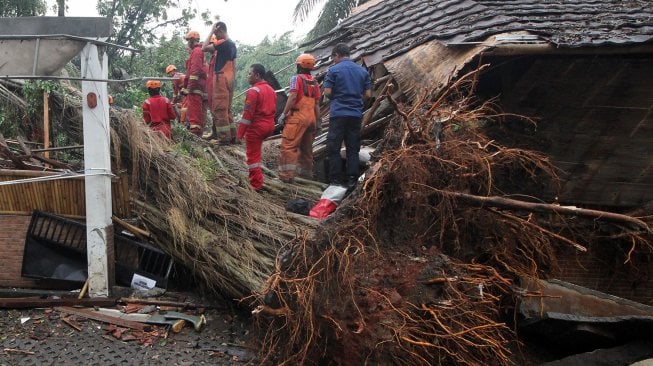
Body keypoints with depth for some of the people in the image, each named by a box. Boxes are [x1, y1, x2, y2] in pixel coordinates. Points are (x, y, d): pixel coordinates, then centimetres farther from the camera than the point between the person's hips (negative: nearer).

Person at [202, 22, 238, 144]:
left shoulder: (223, 42, -12)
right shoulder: (232, 44, 15)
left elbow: (204, 48, -15)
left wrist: (211, 32, -9)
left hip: (221, 78, -9)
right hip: (230, 79, 9)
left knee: (220, 109, -6)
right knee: (227, 108, 14)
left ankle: (224, 137, -7)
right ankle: (232, 135, 15)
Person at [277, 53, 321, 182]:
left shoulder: (297, 78, -4)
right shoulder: (314, 82, 16)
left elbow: (292, 97, -16)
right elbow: (317, 104, 16)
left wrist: (284, 114, -15)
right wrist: (318, 122, 19)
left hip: (298, 116, -7)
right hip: (311, 117, 7)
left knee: (288, 145, -10)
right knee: (306, 146, 17)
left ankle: (287, 174, -19)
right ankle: (306, 171, 27)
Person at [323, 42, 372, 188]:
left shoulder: (333, 70, -4)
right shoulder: (363, 71, 9)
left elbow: (327, 92, -8)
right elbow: (368, 94, 8)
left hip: (338, 114, -4)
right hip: (356, 114, 4)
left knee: (333, 147, 4)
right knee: (353, 148, 9)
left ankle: (336, 178, 5)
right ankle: (352, 179, 8)